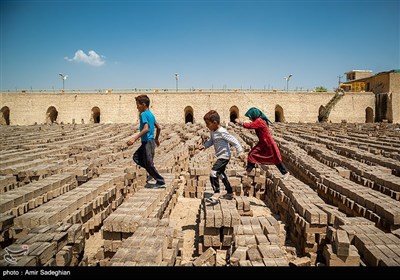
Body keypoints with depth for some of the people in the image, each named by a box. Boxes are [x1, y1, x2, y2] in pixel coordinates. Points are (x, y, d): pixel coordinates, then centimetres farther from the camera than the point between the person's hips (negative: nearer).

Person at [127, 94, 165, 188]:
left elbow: (146, 129, -28)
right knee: (136, 157, 16)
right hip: (150, 141, 9)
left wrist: (134, 138, -31)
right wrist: (156, 139, 30)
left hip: (148, 142, -9)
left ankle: (161, 182, 9)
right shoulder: (150, 114, 13)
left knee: (149, 163, 0)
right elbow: (158, 128, 17)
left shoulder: (143, 114, -14)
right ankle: (152, 173, 17)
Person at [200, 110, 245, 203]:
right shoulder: (212, 132, 4)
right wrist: (204, 145, 0)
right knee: (220, 174, 22)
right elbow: (211, 141, 18)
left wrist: (240, 151, -18)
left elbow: (233, 140, -18)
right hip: (220, 156, 10)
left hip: (224, 156, -10)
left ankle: (216, 195, -18)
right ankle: (230, 192, 36)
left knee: (213, 173, -20)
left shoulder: (222, 132, -21)